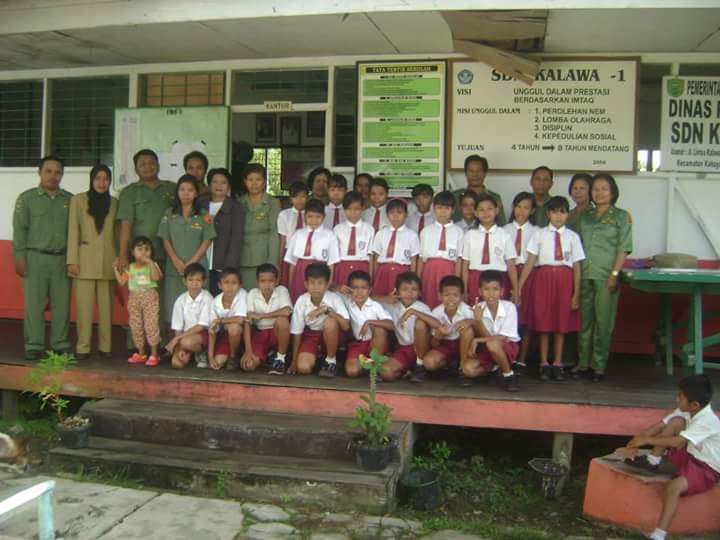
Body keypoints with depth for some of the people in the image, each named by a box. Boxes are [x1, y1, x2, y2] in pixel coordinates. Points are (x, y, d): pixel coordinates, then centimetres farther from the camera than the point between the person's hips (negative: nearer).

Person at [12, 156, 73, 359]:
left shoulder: (70, 200, 11)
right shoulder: (27, 198, 5)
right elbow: (19, 229, 1)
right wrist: (19, 258, -6)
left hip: (62, 259, 2)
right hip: (35, 258, -2)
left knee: (62, 304, 2)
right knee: (34, 304, -2)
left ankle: (60, 345, 10)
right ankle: (34, 346, 4)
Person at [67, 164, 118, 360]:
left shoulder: (114, 203, 11)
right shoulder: (78, 200, 6)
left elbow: (117, 232, 11)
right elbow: (73, 231, 1)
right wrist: (72, 260, -6)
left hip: (108, 261, 2)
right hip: (85, 260, -2)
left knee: (106, 306, 3)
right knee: (84, 305, -2)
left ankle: (105, 346, 10)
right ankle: (82, 347, 3)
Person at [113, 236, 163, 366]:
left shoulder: (153, 265, -2)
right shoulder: (130, 268, 9)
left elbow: (157, 277, -21)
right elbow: (122, 282, 8)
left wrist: (150, 262, -24)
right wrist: (116, 269, 2)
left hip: (150, 298, -4)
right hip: (134, 299, 5)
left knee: (151, 325, -8)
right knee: (136, 326, 9)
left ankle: (154, 355, 0)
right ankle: (140, 354, 22)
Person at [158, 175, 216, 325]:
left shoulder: (203, 215, 4)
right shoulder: (169, 214, 9)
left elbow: (207, 241, 0)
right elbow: (165, 240, 5)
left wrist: (191, 263, -9)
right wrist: (176, 261, -9)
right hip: (173, 268, 2)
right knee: (173, 307, -1)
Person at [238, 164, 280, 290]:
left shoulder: (272, 203, 3)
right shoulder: (239, 203, 12)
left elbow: (274, 234, -3)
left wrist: (272, 264, -9)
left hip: (263, 261, -3)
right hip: (242, 262, 3)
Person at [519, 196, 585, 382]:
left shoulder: (573, 236, 5)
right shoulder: (540, 234, 3)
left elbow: (576, 267, 4)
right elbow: (530, 262, 0)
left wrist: (576, 293, 0)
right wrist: (518, 286, -6)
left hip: (564, 279, 1)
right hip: (544, 277, -1)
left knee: (562, 323, 5)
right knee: (543, 322, 3)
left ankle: (557, 364, 16)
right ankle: (544, 364, 13)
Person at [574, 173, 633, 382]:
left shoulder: (621, 217, 4)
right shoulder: (585, 218, 15)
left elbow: (623, 248, -3)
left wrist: (614, 274, -12)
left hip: (606, 277, -4)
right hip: (584, 276, 4)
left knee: (603, 322, -1)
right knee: (584, 321, 7)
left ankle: (599, 366, 7)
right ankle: (583, 363, 15)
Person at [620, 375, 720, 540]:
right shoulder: (686, 411, -4)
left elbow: (677, 441, -34)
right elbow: (660, 426, -4)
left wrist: (646, 440, -27)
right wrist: (636, 442, -13)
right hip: (688, 456, 8)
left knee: (674, 486, -35)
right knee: (676, 421, -16)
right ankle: (652, 461, -6)